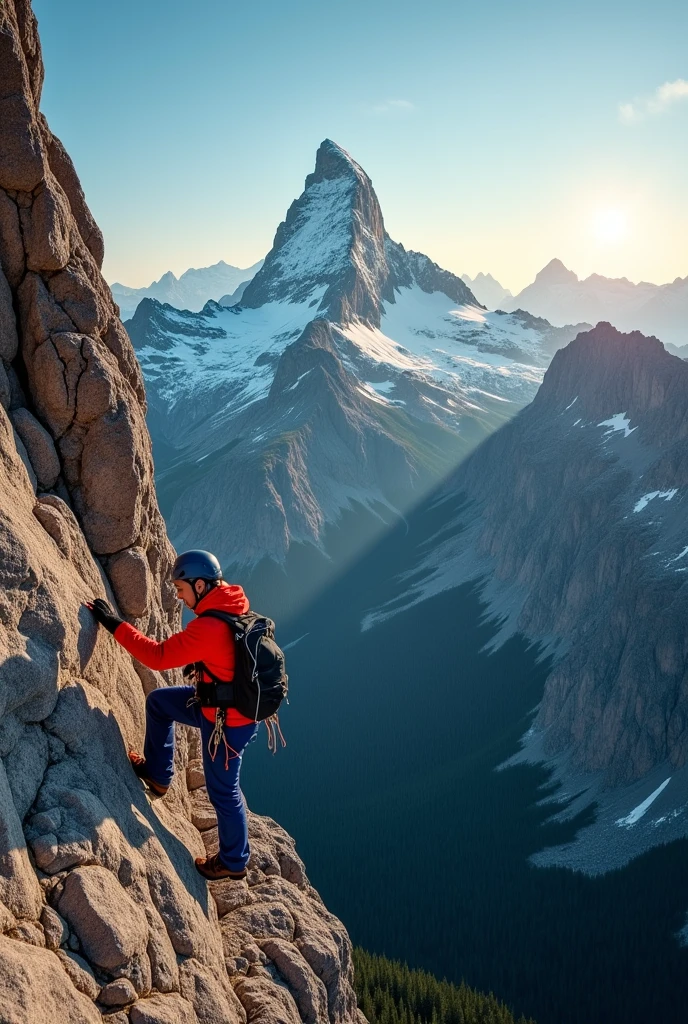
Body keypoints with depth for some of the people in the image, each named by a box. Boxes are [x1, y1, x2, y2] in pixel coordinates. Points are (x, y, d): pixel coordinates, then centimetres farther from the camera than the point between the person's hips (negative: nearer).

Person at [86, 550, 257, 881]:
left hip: (226, 721, -9)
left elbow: (159, 656, -28)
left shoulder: (209, 627, -31)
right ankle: (157, 773, 33)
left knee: (223, 791, 10)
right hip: (224, 702, 9)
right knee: (157, 701, 19)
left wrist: (115, 624, -23)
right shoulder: (232, 609, -3)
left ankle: (233, 862, 31)